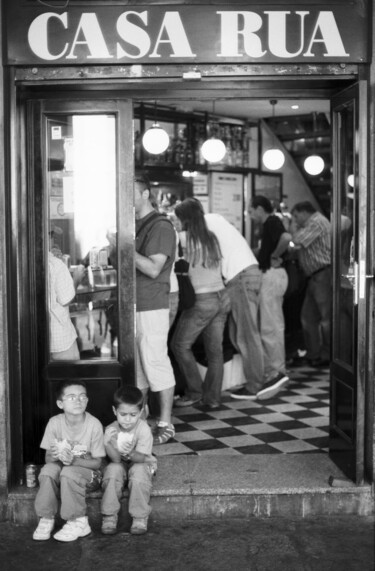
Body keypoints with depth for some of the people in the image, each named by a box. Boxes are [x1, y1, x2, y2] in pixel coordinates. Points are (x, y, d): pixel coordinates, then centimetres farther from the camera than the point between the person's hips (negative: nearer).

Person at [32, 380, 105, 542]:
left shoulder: (94, 425, -18)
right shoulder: (55, 422, -11)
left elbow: (97, 462, -13)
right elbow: (47, 458, -5)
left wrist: (74, 460, -30)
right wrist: (55, 456, -30)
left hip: (87, 470, -3)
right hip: (61, 466, 3)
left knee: (69, 473, -33)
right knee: (47, 470, -29)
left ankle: (78, 522, -15)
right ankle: (46, 519, -12)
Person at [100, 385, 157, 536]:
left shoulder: (144, 429, -21)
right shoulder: (111, 430, -16)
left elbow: (141, 458, -26)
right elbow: (115, 459, -23)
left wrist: (130, 453, -47)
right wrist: (111, 444, -43)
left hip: (140, 463, -1)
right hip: (120, 465, 2)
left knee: (139, 471, -33)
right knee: (113, 469, -30)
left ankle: (140, 517, -19)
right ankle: (110, 516, -20)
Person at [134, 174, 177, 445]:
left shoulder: (161, 226, -8)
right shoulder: (133, 225, 17)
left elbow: (153, 269, -17)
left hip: (151, 306, -8)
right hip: (132, 305, 8)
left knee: (156, 364, -3)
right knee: (135, 365, 12)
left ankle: (165, 424, 6)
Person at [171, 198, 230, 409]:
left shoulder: (184, 238, -9)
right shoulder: (212, 237, 9)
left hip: (202, 301, -6)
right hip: (222, 297, 6)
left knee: (180, 344, 8)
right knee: (215, 349, 9)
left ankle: (195, 392, 11)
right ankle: (213, 397, 13)